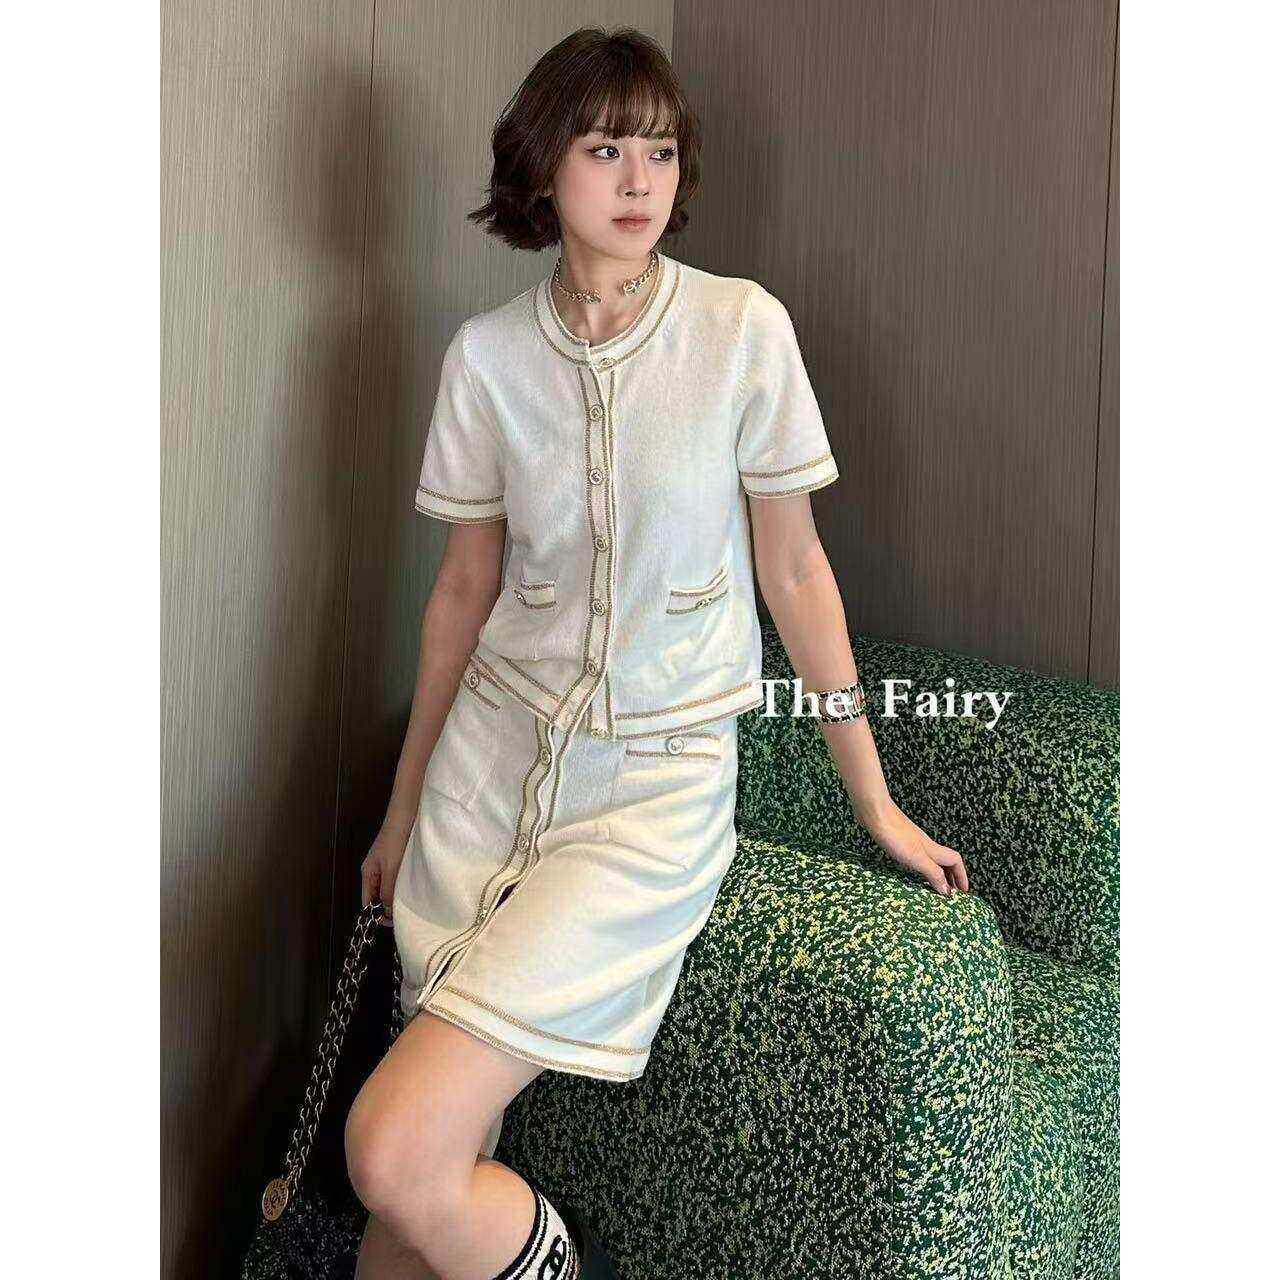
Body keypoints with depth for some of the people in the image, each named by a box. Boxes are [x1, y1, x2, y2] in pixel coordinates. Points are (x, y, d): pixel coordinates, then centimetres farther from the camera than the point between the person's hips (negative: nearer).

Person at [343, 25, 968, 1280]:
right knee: (431, 1158, -1)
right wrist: (406, 805, 17)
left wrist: (874, 801, 5)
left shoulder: (743, 327, -6)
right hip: (496, 746, 4)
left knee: (397, 1151, -17)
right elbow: (466, 584, 10)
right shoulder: (485, 354, 2)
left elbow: (792, 567, 1)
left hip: (659, 777, -3)